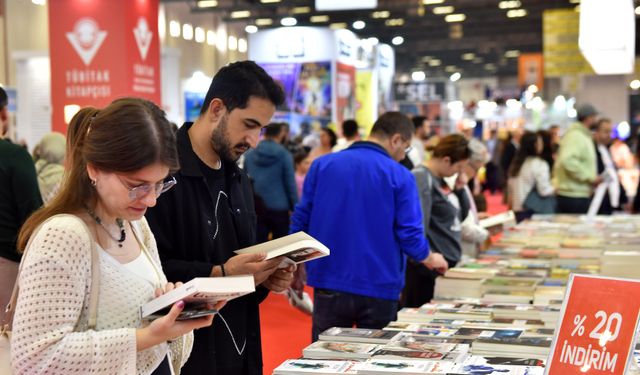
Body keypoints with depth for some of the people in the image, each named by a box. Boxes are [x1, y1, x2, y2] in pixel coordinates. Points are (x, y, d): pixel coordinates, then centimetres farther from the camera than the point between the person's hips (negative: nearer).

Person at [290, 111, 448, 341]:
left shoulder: (322, 165, 2)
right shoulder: (400, 176, -6)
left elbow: (300, 220, 2)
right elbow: (410, 235, -9)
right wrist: (430, 260, 12)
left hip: (329, 286, 2)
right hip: (378, 290, -2)